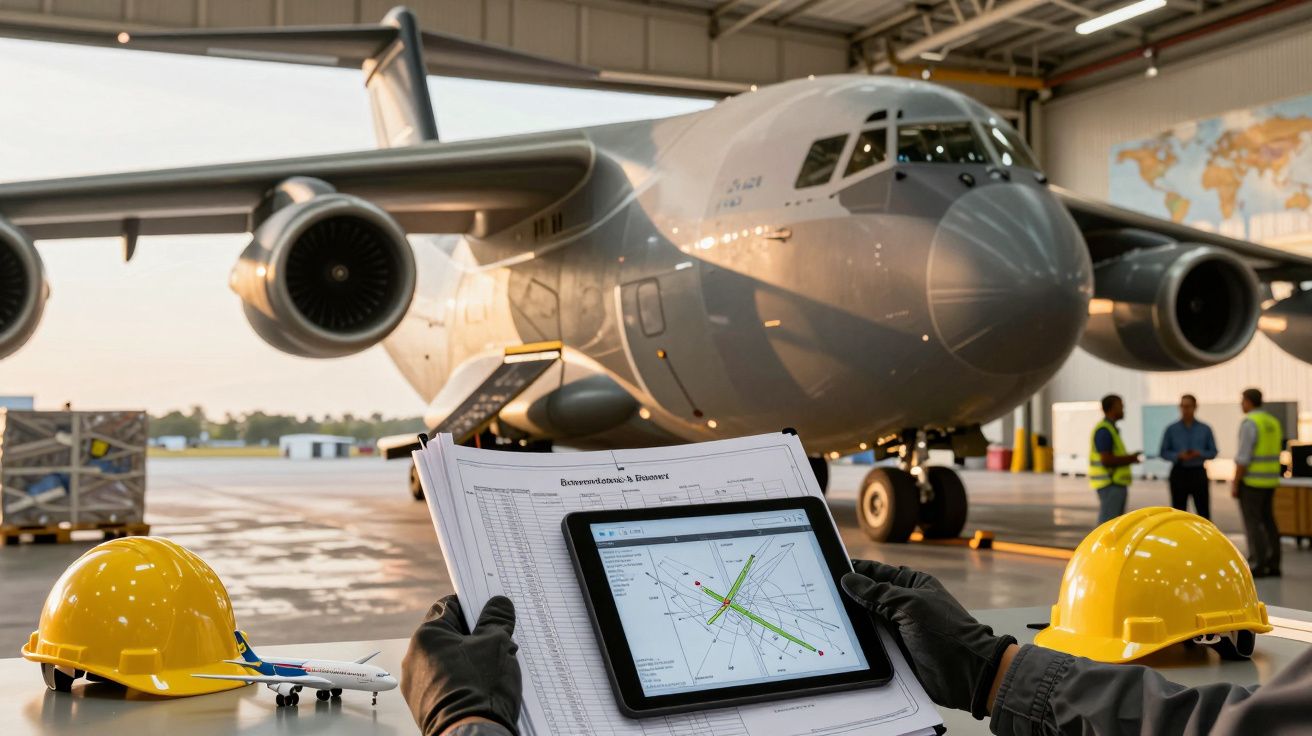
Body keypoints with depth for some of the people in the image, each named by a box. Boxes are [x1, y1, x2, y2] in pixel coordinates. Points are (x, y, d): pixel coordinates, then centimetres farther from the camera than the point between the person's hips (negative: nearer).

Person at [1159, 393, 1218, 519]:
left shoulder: (1205, 429, 6)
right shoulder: (1171, 430, 4)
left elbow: (1213, 452, 6)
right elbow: (1164, 452, 3)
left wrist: (1199, 454, -14)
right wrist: (1179, 456, -15)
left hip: (1198, 473, 0)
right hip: (1179, 473, 0)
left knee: (1203, 511, -1)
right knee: (1178, 511, 3)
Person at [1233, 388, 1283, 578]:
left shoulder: (1249, 423, -16)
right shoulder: (1273, 423, 12)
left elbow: (1243, 457, -19)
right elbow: (1275, 455, 16)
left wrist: (1235, 484, -14)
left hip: (1251, 481, -8)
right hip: (1270, 480, 8)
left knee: (1252, 523, -4)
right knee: (1267, 521, 12)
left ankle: (1258, 566, -4)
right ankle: (1273, 564, 12)